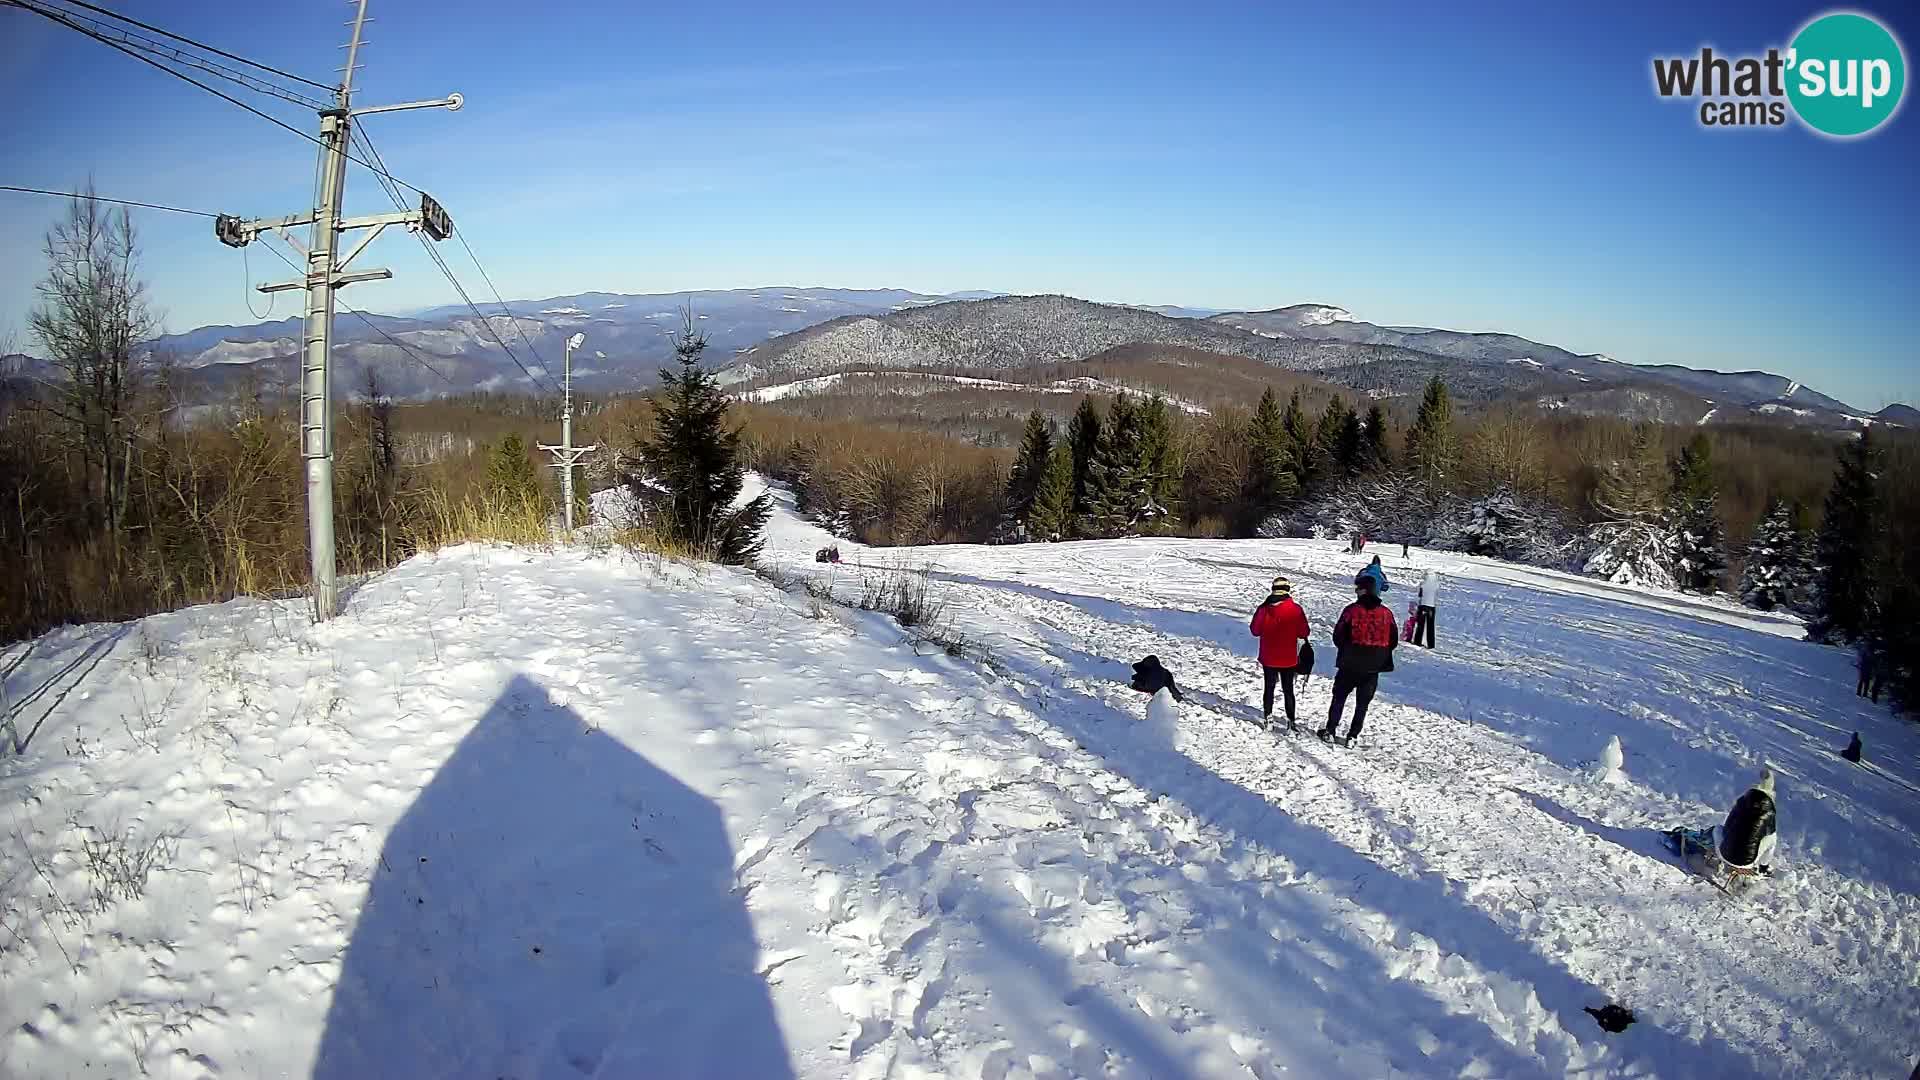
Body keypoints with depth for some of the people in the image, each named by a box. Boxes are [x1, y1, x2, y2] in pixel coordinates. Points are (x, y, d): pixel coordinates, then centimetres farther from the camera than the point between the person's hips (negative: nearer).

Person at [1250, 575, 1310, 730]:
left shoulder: (1263, 608, -10)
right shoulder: (1295, 609, -12)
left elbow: (1255, 630, -1)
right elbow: (1304, 633, -6)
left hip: (1268, 658, 1)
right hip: (1289, 658, -1)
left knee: (1269, 688, 15)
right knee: (1288, 690, 10)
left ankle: (1268, 718, 18)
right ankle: (1291, 721, 8)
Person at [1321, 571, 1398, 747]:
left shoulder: (1351, 610, -12)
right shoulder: (1386, 613, -3)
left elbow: (1338, 636, -6)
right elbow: (1394, 641, 4)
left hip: (1350, 665, -2)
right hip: (1373, 668, 2)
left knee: (1339, 697, 14)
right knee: (1362, 703, 11)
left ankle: (1330, 731, 15)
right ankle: (1352, 736, 11)